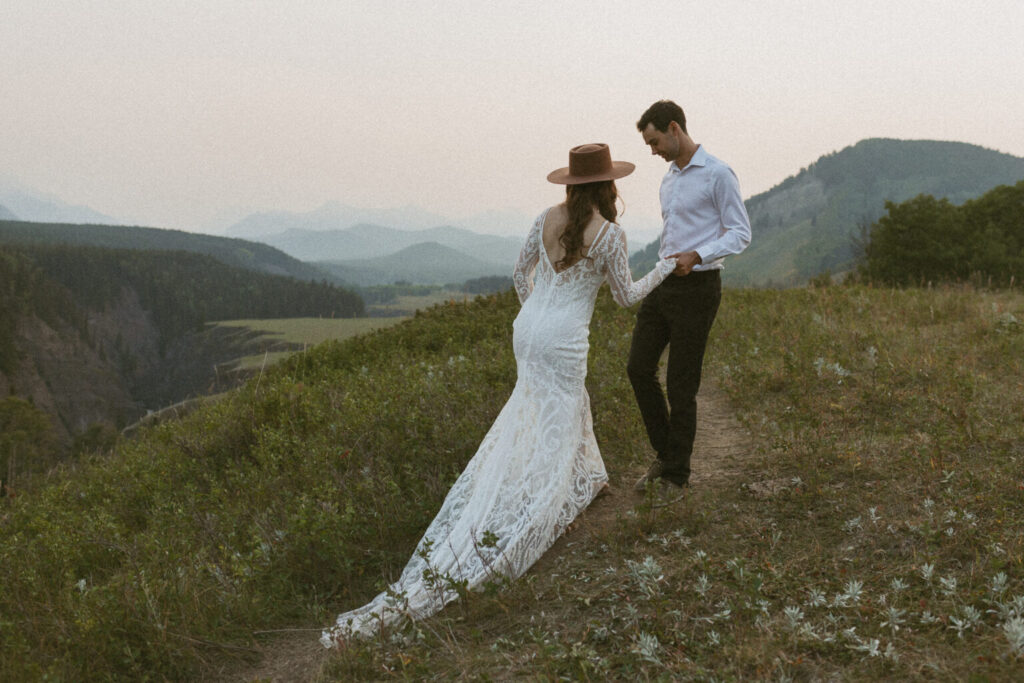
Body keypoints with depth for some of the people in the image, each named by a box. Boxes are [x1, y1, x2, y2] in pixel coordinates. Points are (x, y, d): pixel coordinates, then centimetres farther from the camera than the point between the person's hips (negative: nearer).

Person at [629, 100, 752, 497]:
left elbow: (740, 233, -12)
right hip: (661, 284, 8)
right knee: (639, 368, 3)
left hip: (697, 287, -8)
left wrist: (696, 256, -26)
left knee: (681, 385, -1)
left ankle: (677, 475, 12)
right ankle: (665, 455, 19)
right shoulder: (669, 178, 15)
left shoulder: (718, 174, -10)